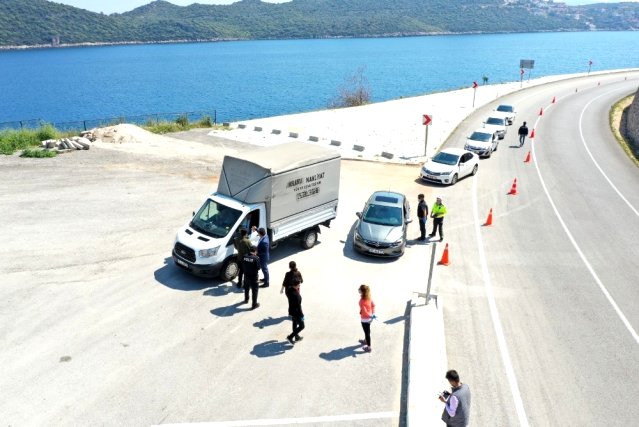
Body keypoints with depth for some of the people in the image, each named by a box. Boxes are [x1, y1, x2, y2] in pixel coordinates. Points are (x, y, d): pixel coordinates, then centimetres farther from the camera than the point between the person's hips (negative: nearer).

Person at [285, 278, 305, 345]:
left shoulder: (289, 289, -11)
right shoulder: (296, 295, -35)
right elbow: (298, 306, -26)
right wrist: (301, 315, -16)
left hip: (291, 311, 8)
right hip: (296, 313, -8)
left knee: (295, 323, 27)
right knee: (302, 326, 11)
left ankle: (297, 337, 46)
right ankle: (290, 337, 14)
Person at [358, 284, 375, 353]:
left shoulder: (362, 301, -32)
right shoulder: (369, 297, -8)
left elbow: (364, 311, -30)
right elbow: (373, 305, 3)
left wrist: (370, 316, -16)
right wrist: (373, 314, 8)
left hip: (365, 319, -8)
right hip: (369, 318, 8)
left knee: (367, 332, 11)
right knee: (367, 331, 30)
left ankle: (369, 347, 28)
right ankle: (366, 340, 55)